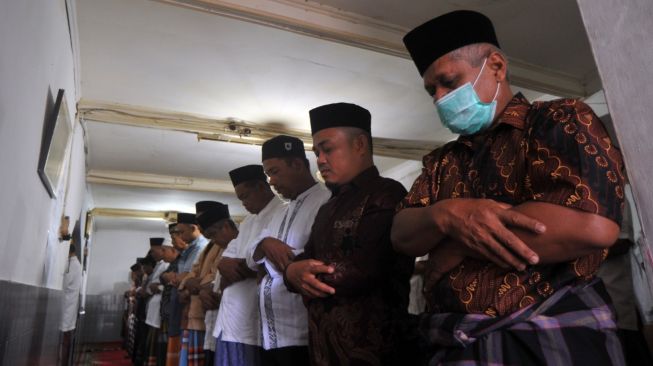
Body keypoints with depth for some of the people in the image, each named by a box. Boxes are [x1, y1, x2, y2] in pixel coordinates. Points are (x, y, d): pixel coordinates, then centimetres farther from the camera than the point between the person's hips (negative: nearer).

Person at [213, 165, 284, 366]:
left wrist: (239, 267, -8)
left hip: (253, 317, -8)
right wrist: (227, 266, -7)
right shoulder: (247, 222, 19)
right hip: (231, 314, 8)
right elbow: (227, 259, 16)